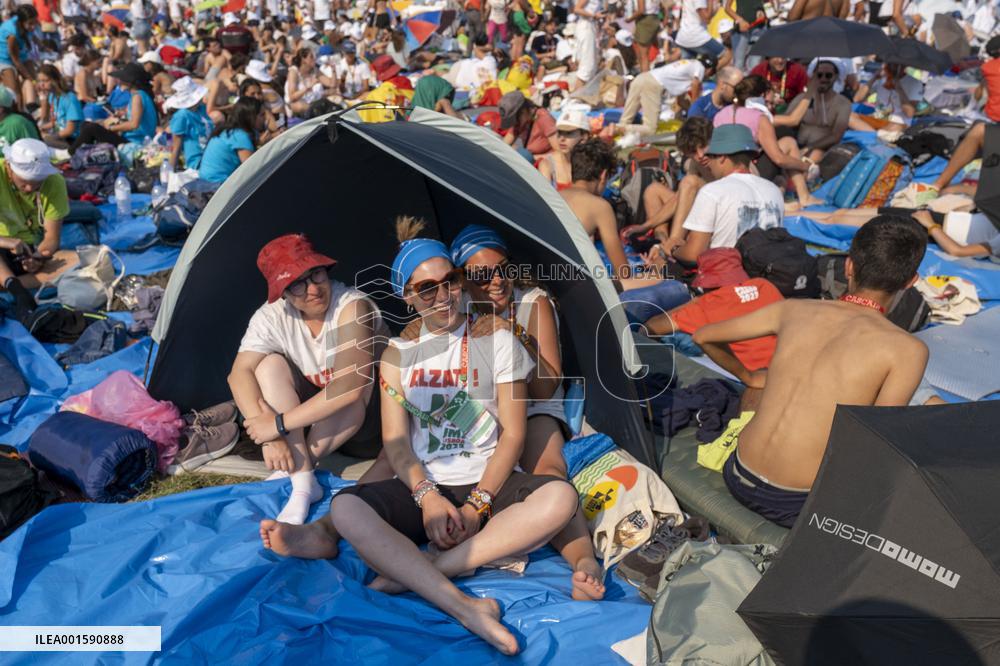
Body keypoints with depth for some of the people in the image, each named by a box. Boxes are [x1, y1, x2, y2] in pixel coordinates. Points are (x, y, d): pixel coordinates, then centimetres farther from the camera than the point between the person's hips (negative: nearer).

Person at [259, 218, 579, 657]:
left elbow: (513, 434, -2)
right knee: (346, 507, -28)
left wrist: (478, 505, -13)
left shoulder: (498, 342, 2)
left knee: (560, 497, -32)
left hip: (488, 485, -1)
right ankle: (462, 605, -37)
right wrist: (427, 496, -17)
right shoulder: (398, 353, 8)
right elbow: (395, 439, 2)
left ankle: (412, 573, -32)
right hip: (422, 488, 1)